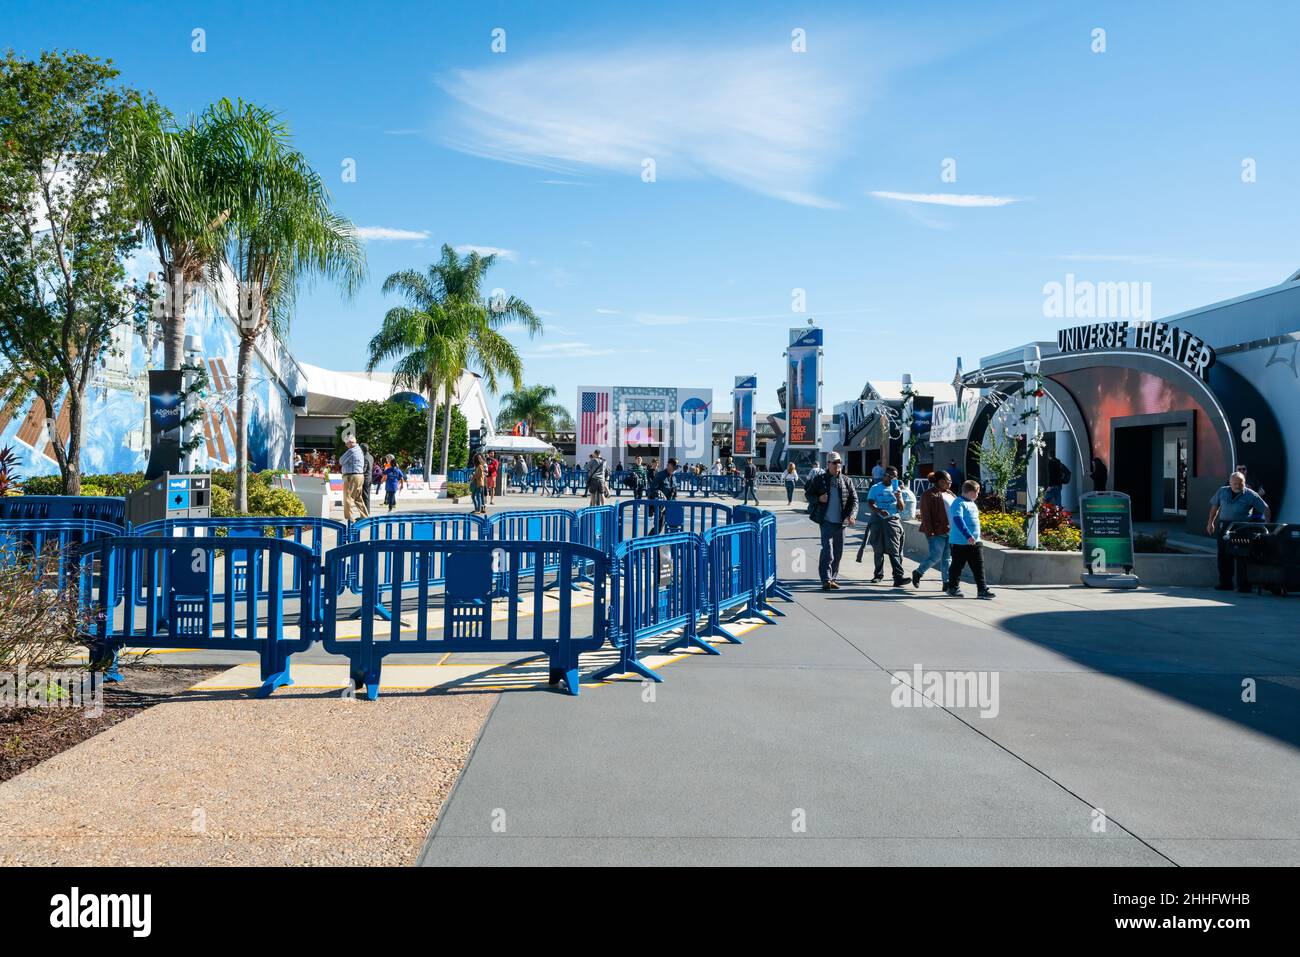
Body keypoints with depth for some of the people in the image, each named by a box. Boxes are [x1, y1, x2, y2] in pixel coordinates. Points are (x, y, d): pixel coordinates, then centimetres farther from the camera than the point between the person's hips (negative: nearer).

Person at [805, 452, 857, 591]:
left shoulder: (846, 480, 7)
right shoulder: (820, 480, 1)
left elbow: (854, 499, 6)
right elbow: (808, 494, 10)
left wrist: (851, 515, -9)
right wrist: (818, 499, -11)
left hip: (841, 522, 4)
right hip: (826, 521, -4)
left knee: (838, 551, 10)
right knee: (827, 551, -13)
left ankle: (832, 578, 23)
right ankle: (826, 580, -13)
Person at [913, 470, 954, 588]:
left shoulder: (950, 494, 17)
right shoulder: (929, 494, -8)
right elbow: (926, 515, -12)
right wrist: (929, 532, -18)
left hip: (951, 531, 7)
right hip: (937, 532, -7)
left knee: (948, 557, 7)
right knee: (936, 556, -7)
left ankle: (947, 582, 11)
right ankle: (918, 572, 15)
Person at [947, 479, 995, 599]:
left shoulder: (972, 503, 15)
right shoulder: (958, 503, -13)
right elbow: (958, 520, -24)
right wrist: (968, 536, -31)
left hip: (975, 541, 8)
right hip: (960, 542, -8)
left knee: (978, 567, 5)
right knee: (957, 566, 4)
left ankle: (982, 589, 7)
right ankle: (953, 588, 16)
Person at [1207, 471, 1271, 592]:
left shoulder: (1250, 495, -1)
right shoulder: (1222, 491, 10)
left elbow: (1265, 509, -1)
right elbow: (1215, 506, 20)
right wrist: (1211, 522, 17)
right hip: (1223, 527, 4)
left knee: (1242, 557, -6)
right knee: (1224, 556, 6)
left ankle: (1244, 585, 0)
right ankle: (1225, 583, 15)